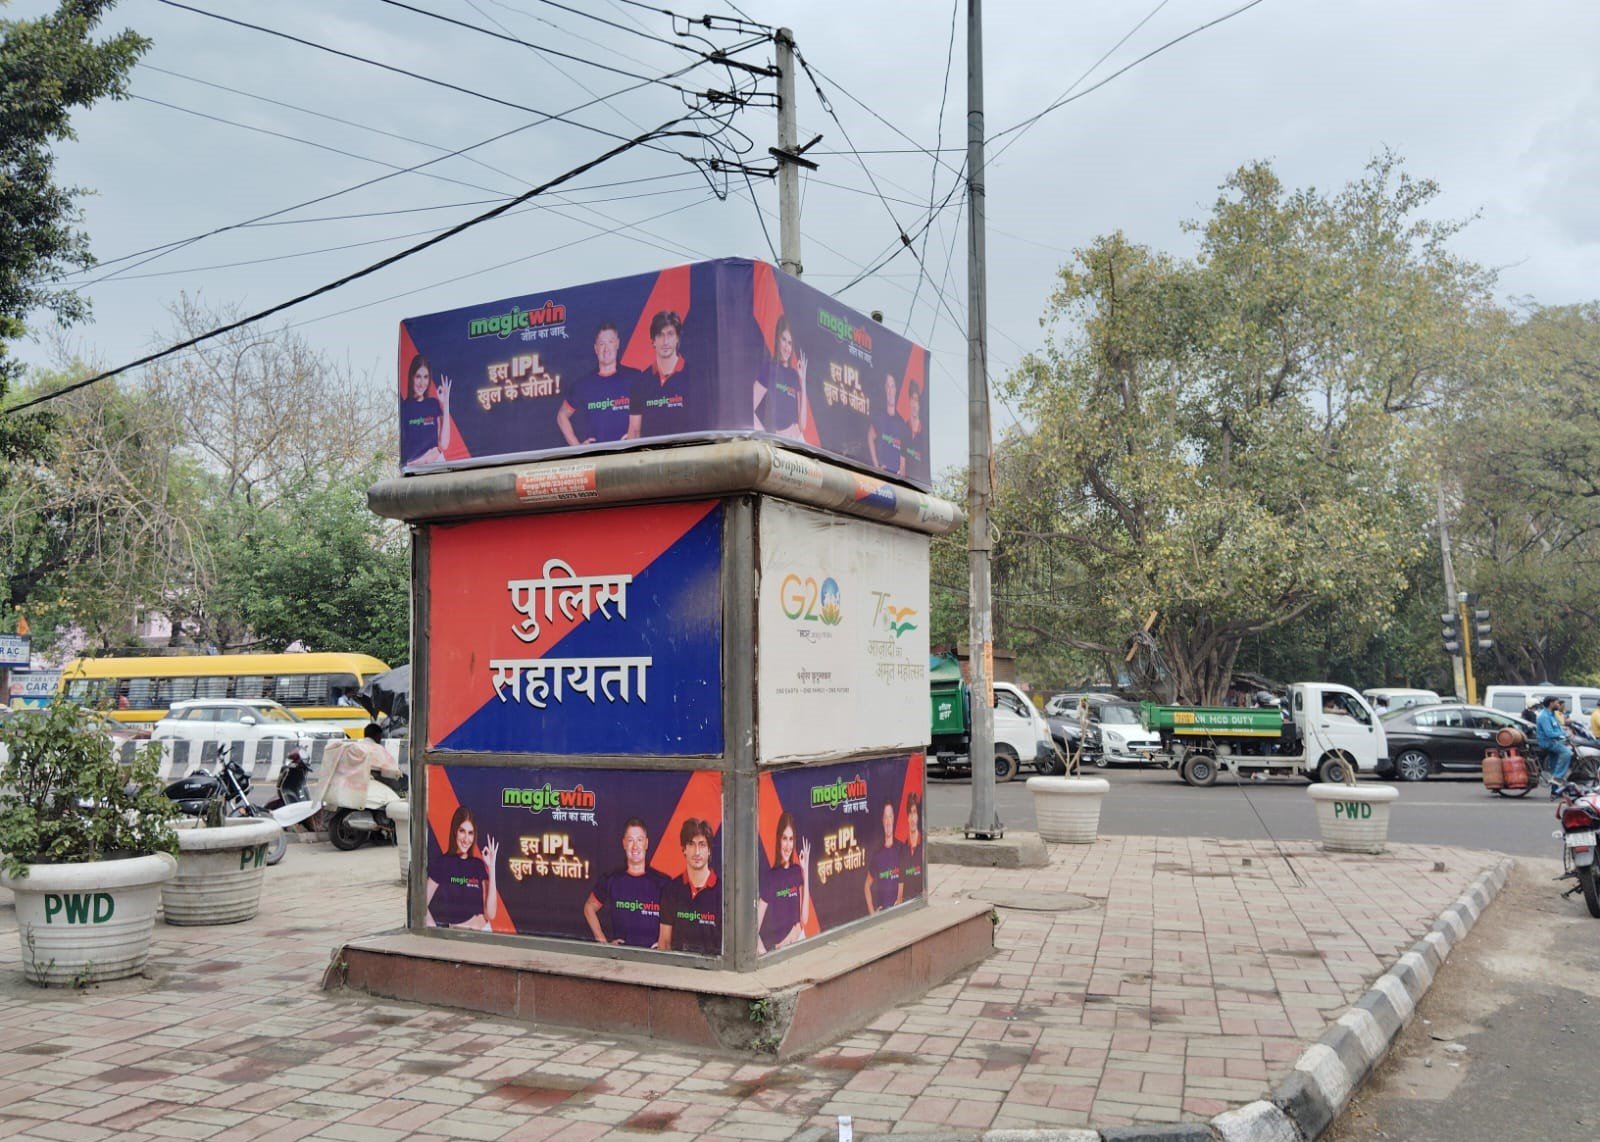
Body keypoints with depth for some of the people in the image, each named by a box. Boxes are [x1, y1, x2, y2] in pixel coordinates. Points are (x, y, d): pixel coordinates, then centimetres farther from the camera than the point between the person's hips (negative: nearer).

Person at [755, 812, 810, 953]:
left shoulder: (797, 871, 5)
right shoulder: (768, 875, -2)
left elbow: (803, 920, -4)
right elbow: (756, 927, -5)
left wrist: (805, 873, -6)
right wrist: (760, 949, -23)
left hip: (795, 942, 3)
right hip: (771, 948, -3)